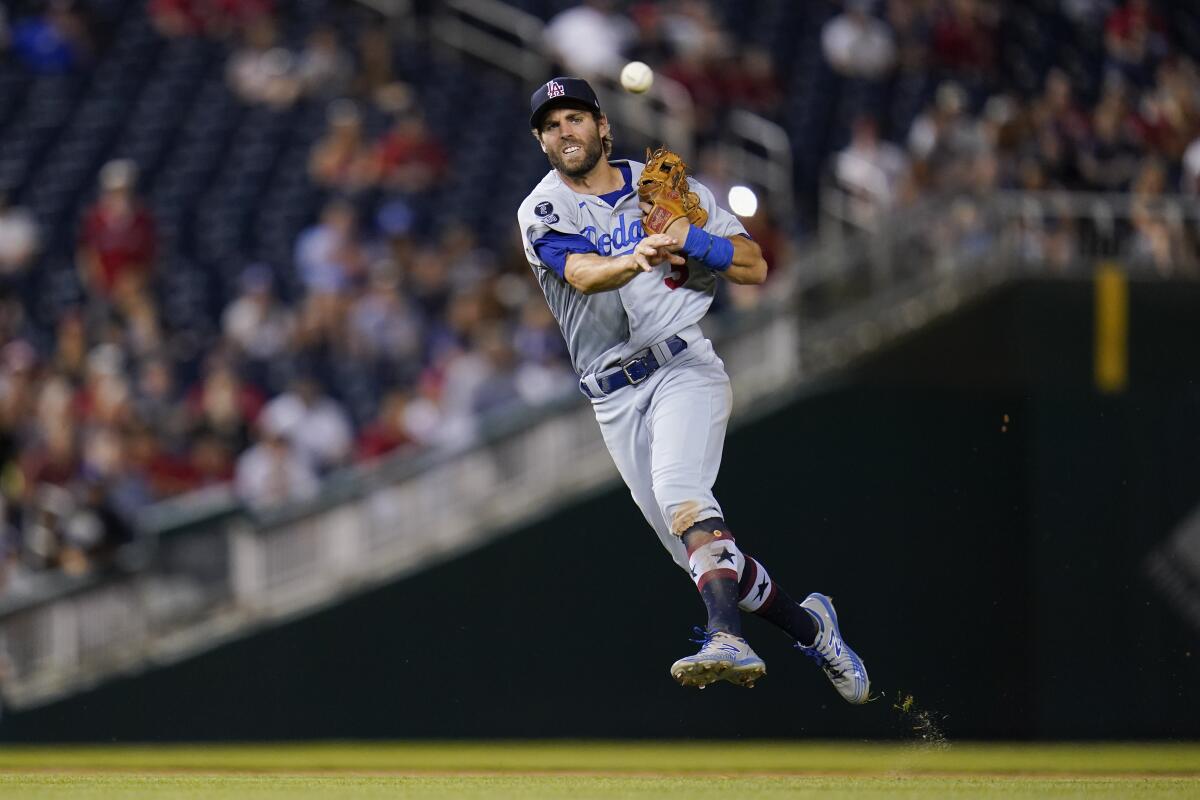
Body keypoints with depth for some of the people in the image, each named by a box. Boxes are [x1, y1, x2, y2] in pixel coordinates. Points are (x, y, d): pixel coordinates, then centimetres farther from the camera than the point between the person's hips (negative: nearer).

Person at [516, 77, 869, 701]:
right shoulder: (542, 212, 4)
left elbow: (755, 268, 7)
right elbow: (583, 275, -18)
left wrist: (691, 240, -12)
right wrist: (638, 258, -39)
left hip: (683, 367, -2)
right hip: (615, 400, 3)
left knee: (678, 490, -30)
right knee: (694, 551, 3)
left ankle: (728, 639, -43)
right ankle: (808, 626, 22)